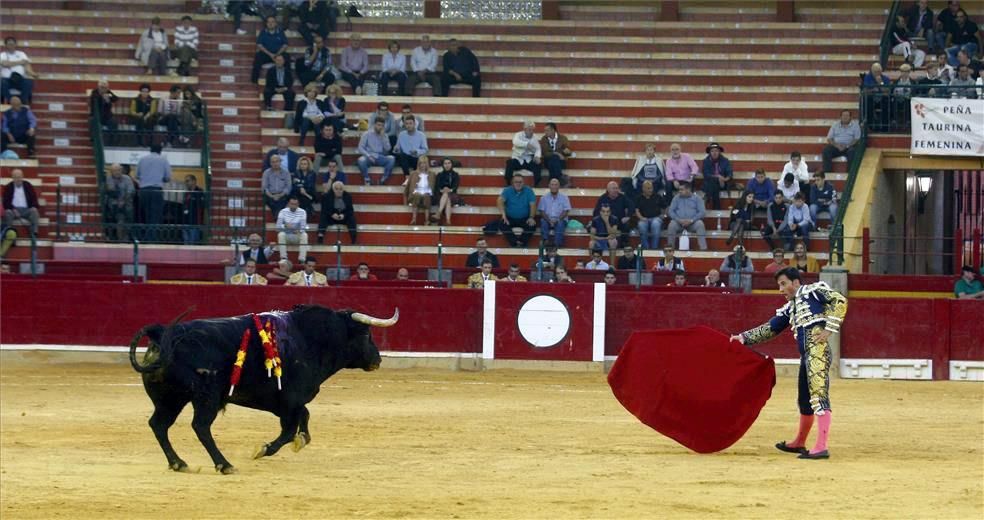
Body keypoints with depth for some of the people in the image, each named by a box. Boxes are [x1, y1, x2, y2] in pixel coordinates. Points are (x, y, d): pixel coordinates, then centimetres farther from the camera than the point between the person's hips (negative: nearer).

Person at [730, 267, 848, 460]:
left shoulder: (814, 291, 2)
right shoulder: (789, 308, 25)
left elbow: (840, 301, -8)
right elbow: (770, 328, 29)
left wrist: (828, 329, -14)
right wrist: (745, 337, 22)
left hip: (818, 350, -9)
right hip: (806, 356, 9)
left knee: (819, 396, -15)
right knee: (804, 400, 20)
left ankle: (821, 447, -22)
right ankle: (799, 443, 36)